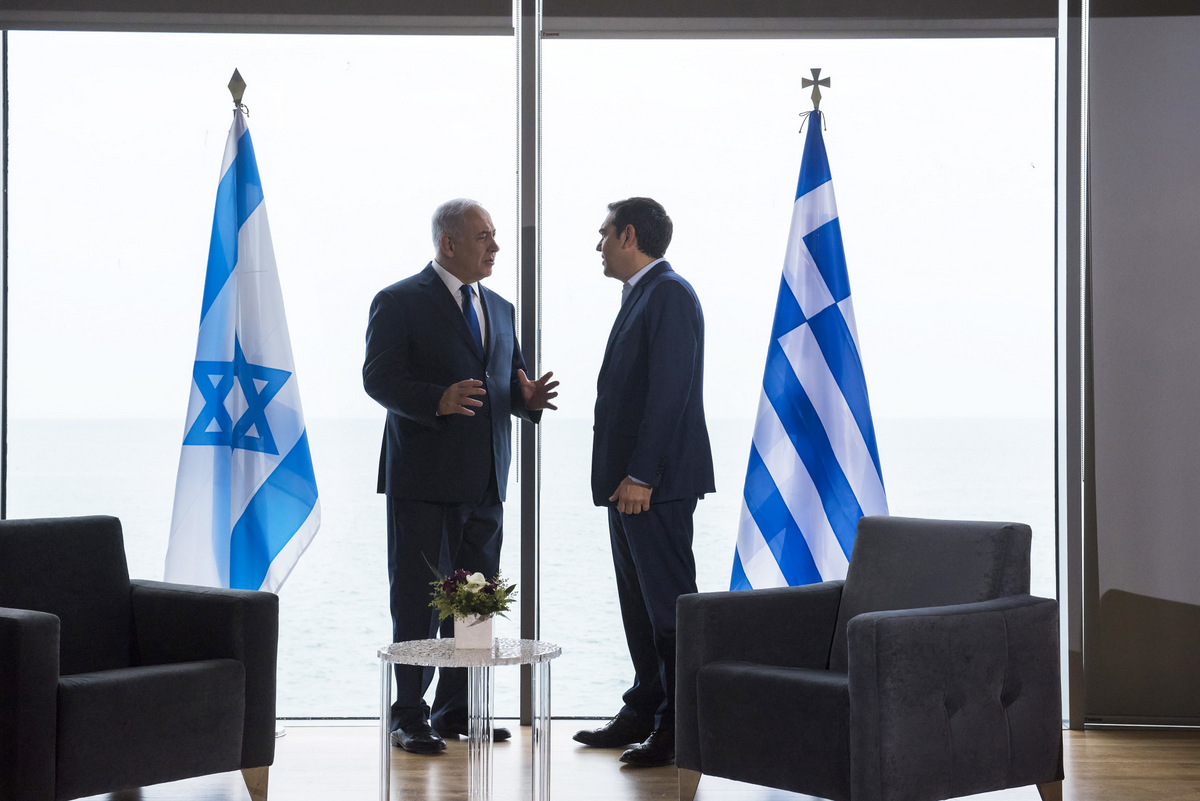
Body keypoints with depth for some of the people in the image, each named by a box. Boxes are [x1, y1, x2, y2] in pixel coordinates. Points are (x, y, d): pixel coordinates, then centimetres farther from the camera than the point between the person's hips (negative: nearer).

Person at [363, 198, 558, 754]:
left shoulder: (500, 309, 17)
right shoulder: (400, 302, -4)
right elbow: (378, 378, -12)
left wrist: (529, 398, -4)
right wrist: (438, 400, -27)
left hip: (484, 480, 6)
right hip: (424, 478, -6)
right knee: (417, 602, -1)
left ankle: (456, 710, 20)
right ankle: (409, 717, 7)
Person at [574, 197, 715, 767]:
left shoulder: (669, 293, -12)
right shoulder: (641, 294, 19)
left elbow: (669, 390, -20)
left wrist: (641, 475, -22)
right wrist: (619, 476, 16)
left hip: (656, 483, -10)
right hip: (629, 480, 10)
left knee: (668, 602, -6)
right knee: (638, 602, 14)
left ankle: (680, 728, -2)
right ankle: (643, 714, 22)